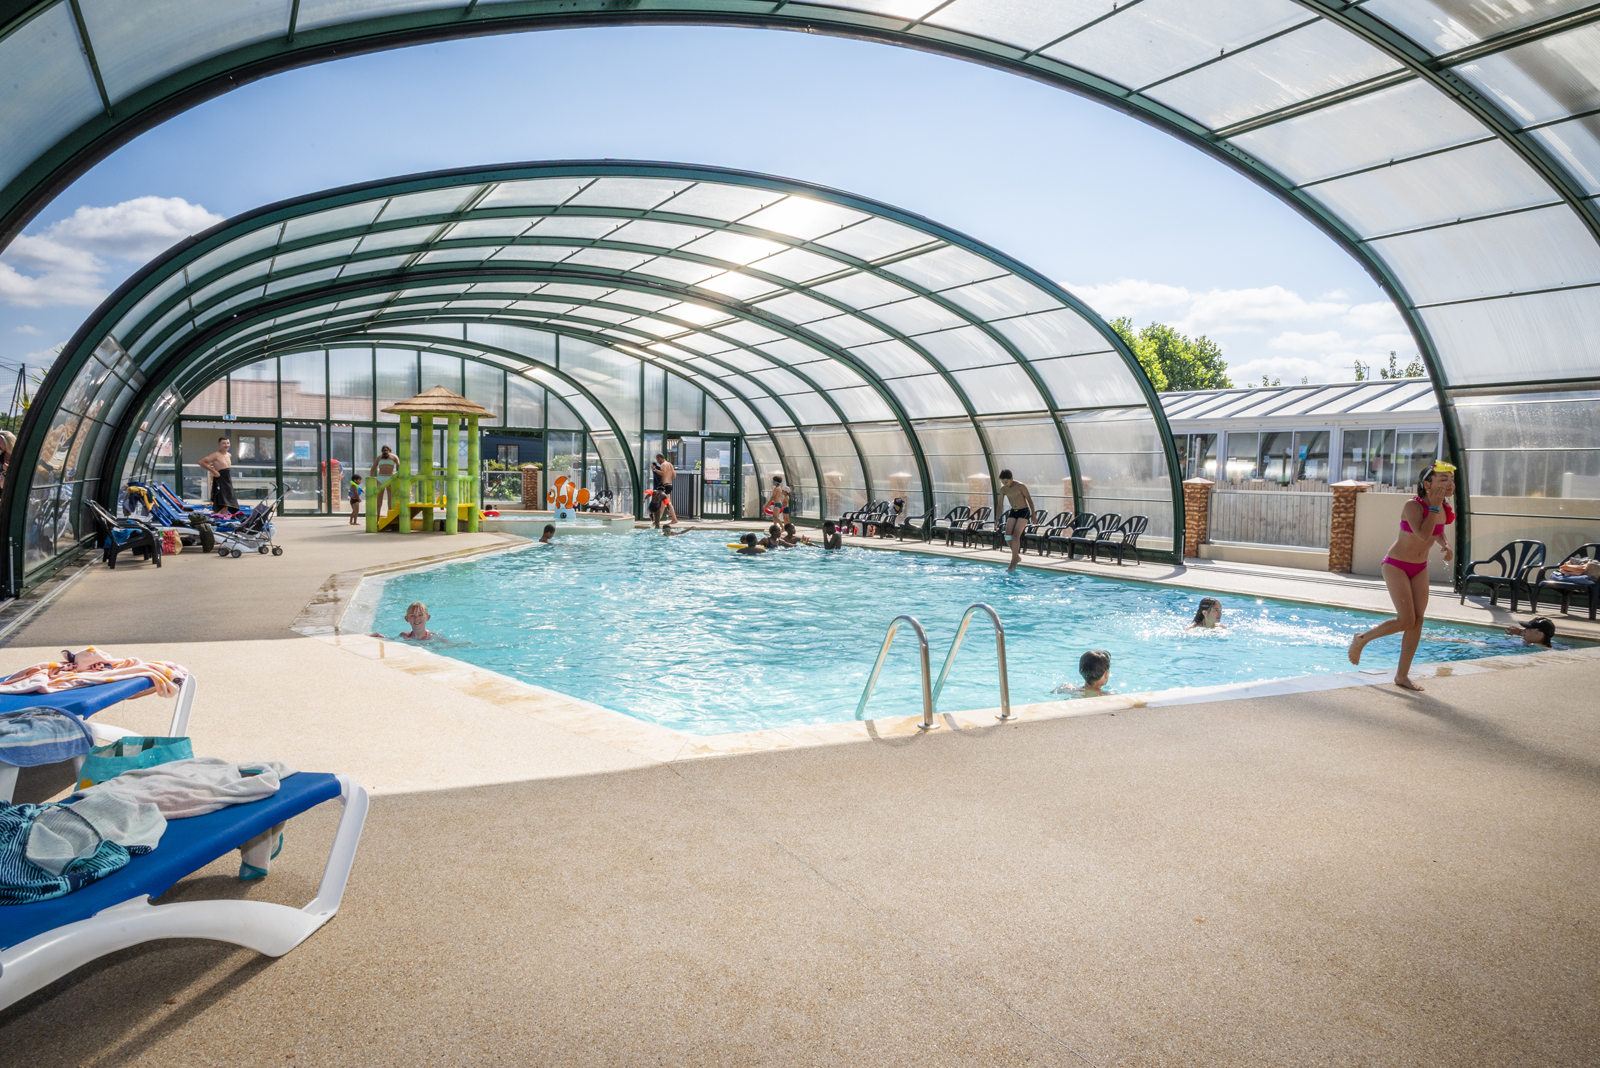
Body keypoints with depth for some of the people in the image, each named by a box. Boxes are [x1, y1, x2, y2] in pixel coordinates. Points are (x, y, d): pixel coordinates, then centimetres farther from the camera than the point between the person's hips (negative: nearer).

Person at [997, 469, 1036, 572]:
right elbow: (1000, 504, 9)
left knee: (1016, 536, -15)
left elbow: (1029, 500, -9)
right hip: (1013, 512, 6)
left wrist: (1033, 515, -7)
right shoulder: (1003, 489, -1)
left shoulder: (1020, 486, -17)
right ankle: (1017, 556, 16)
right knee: (1008, 536, -6)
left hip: (1024, 511, -6)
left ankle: (1013, 563, -13)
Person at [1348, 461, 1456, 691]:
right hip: (1396, 565, -7)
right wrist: (1434, 506, -27)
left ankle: (1402, 675, 7)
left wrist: (1446, 545, 0)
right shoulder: (1413, 505, -20)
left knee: (1418, 620, 0)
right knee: (1406, 620, -15)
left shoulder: (1444, 507, 1)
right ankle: (1360, 639, 10)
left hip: (1419, 568, 7)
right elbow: (1423, 534, -34)